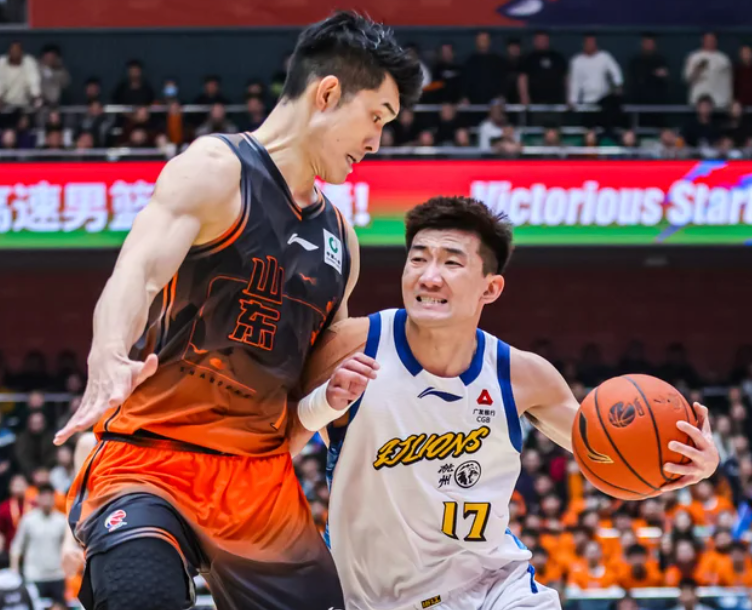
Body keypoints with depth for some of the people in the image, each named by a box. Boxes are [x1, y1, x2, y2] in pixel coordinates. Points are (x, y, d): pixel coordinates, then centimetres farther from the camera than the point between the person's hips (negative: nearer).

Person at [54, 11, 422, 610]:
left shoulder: (339, 238, 16)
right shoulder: (215, 170, -7)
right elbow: (135, 274, -25)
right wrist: (109, 363, -46)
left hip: (263, 479, 8)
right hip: (151, 456, -7)